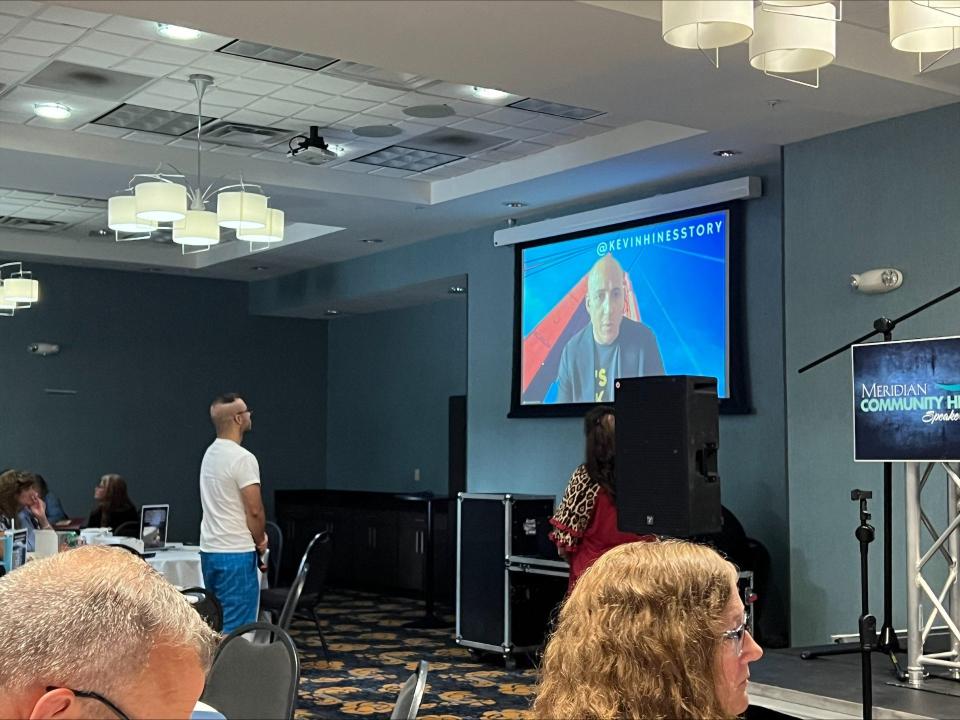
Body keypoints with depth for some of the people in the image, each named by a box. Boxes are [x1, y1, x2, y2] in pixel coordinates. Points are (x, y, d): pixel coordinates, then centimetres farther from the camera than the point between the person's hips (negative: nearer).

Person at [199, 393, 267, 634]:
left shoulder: (210, 453, 14)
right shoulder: (242, 458, -17)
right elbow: (254, 510, -19)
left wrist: (255, 538, 14)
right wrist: (260, 541, 0)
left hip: (209, 550, 10)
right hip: (236, 553, -10)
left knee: (217, 622, 16)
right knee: (236, 627, -7)